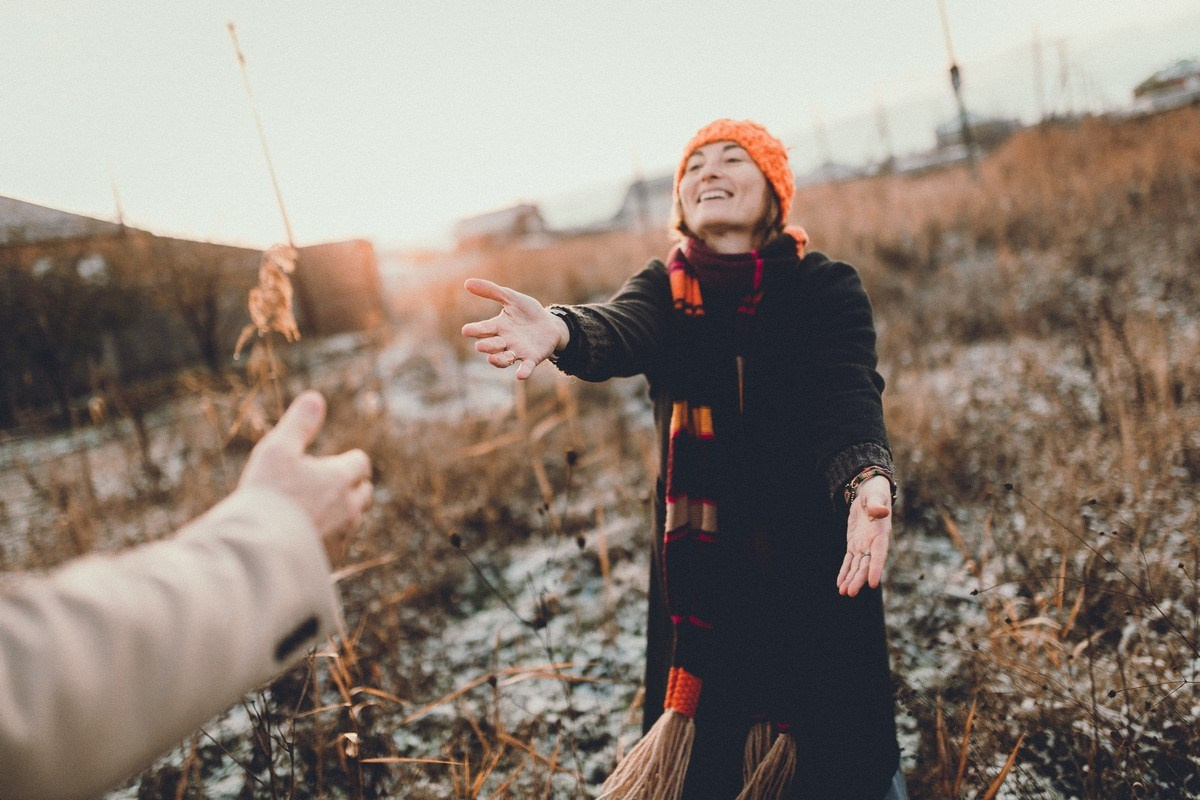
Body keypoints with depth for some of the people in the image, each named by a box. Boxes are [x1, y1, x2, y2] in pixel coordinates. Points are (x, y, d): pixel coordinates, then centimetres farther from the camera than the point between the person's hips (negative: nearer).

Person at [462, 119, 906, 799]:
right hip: (702, 570, 2)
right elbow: (618, 334, -24)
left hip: (818, 560, -1)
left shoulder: (827, 288, -6)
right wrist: (560, 331, -47)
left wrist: (867, 478, -44)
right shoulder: (664, 290, -1)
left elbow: (849, 399, -22)